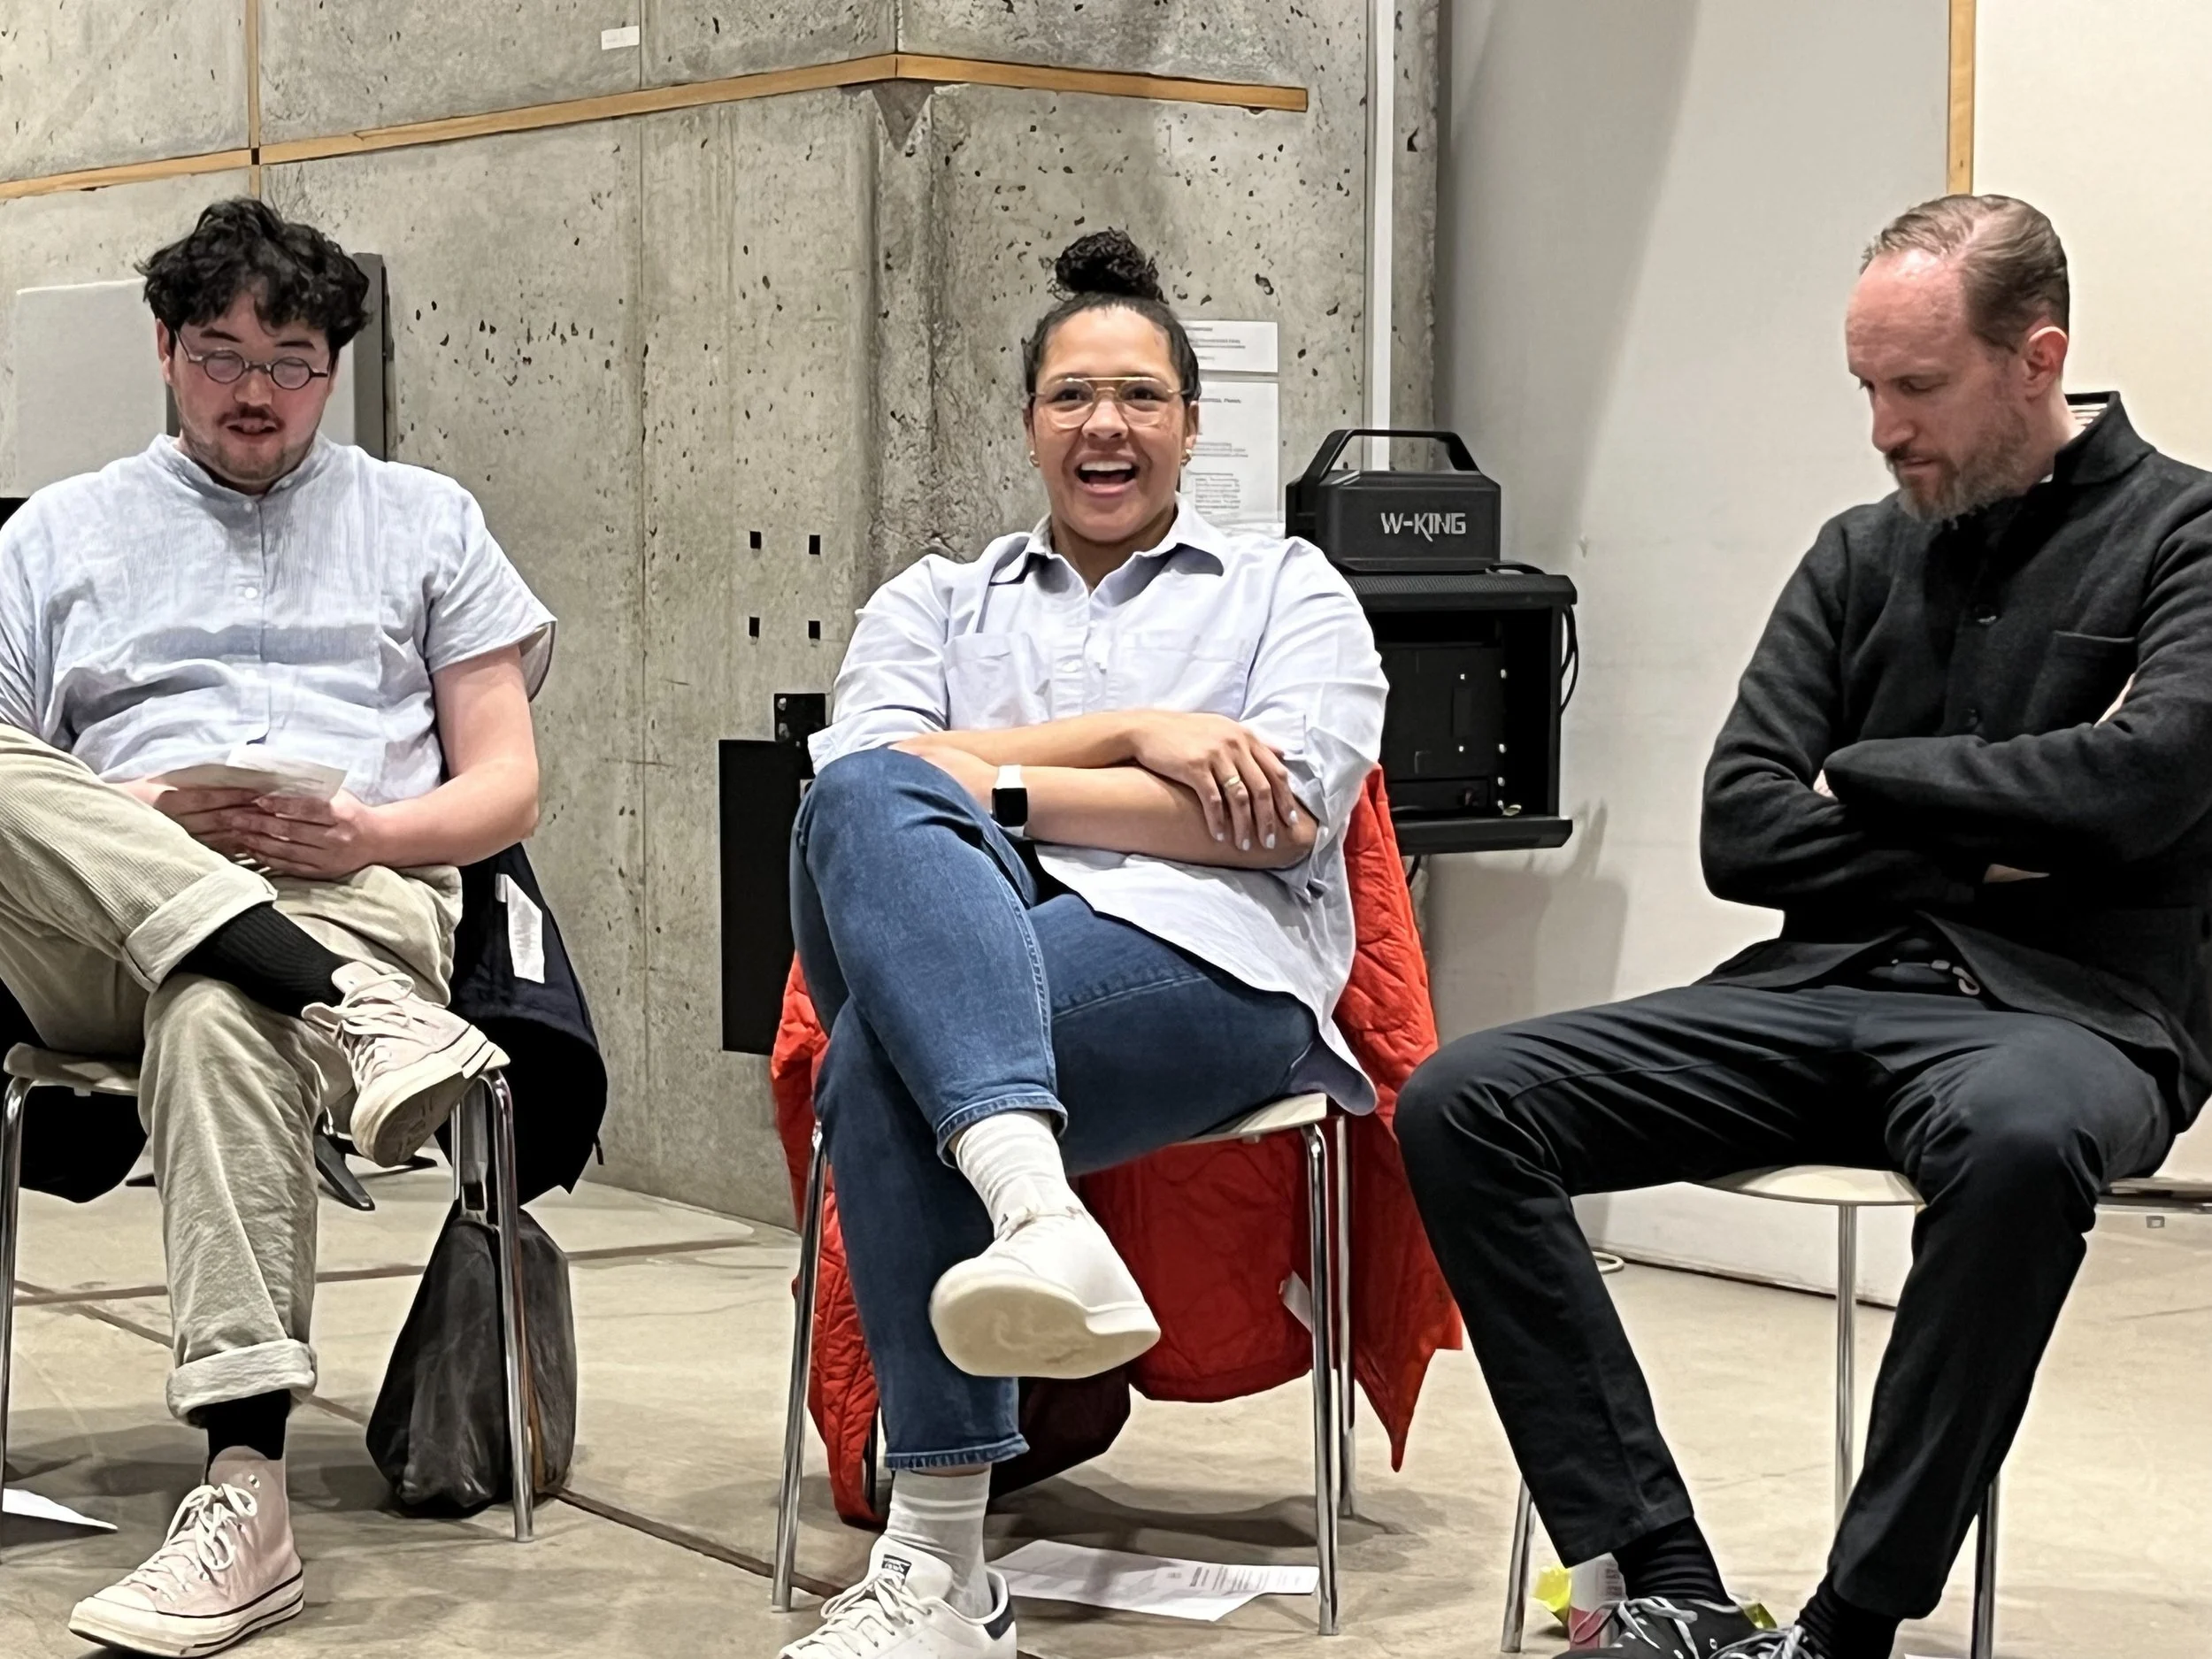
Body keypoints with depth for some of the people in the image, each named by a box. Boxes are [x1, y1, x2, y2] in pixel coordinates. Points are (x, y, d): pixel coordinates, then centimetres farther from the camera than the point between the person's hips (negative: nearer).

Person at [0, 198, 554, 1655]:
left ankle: (246, 1494, -50)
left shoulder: (425, 521, 23)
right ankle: (350, 1009, -40)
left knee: (219, 1014, -39)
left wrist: (368, 834, -7)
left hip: (361, 898, -2)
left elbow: (506, 787, 14)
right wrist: (126, 821, -10)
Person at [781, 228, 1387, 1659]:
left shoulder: (1286, 587, 24)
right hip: (958, 938, 3)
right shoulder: (935, 603, 31)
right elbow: (856, 772, 7)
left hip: (1200, 964, -2)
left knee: (890, 1062, -36)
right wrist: (1130, 737, -3)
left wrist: (993, 786, -4)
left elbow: (1290, 811, 2)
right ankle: (1039, 1210, -57)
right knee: (870, 799, -35)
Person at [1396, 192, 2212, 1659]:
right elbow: (1742, 833, 7)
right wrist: (1980, 846, -5)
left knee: (2021, 1138, -42)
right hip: (1825, 989, 5)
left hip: (2061, 1009, -5)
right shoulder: (1862, 558, 16)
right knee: (1460, 1103, -15)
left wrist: (1867, 781, -2)